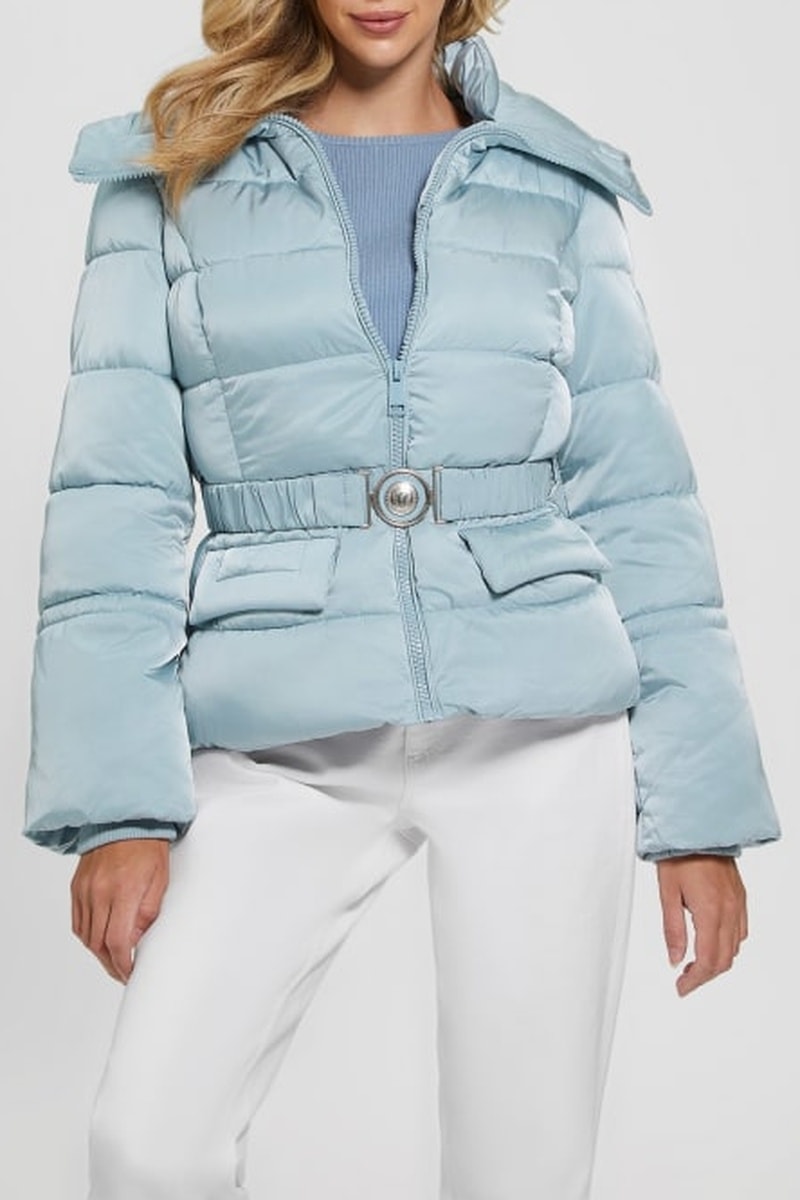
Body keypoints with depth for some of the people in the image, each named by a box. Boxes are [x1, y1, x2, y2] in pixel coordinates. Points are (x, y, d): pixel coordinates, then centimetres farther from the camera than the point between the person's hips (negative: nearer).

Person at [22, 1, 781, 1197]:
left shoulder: (558, 188, 9)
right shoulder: (170, 177, 6)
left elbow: (639, 499, 7)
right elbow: (114, 496, 0)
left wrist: (700, 804, 3)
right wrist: (117, 798, -9)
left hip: (542, 727, 1)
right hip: (285, 743, 0)